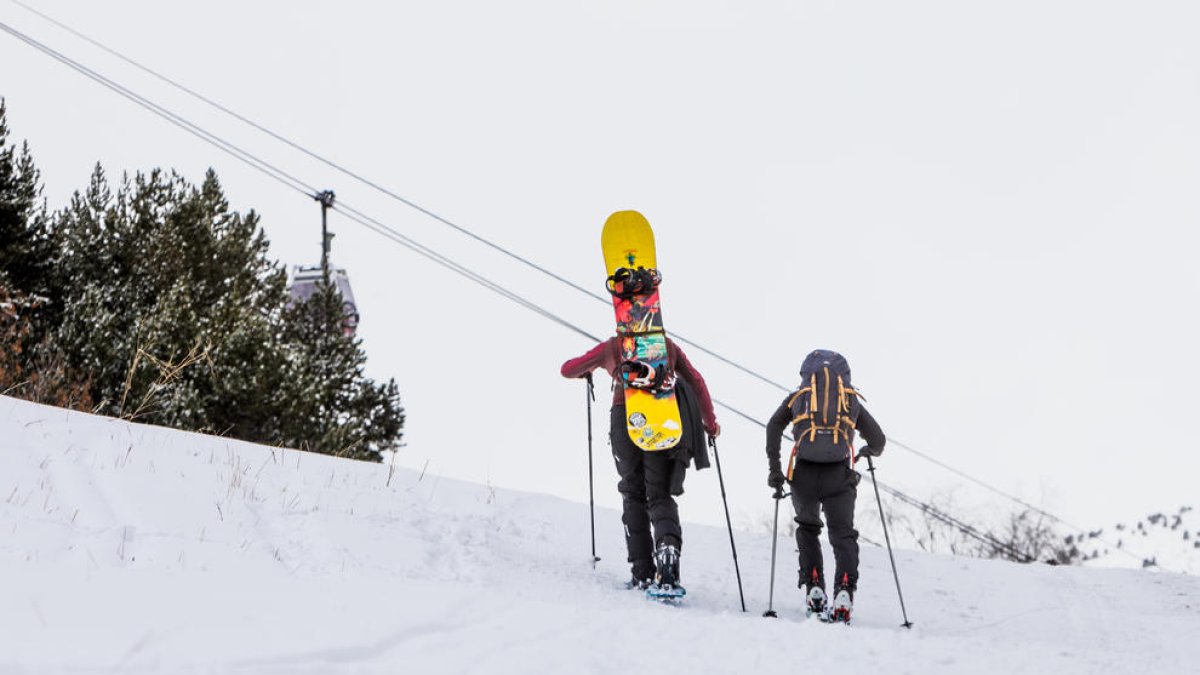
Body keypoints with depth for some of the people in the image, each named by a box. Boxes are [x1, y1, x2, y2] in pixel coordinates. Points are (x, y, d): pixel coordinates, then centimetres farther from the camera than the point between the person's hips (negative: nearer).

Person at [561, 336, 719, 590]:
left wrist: (585, 371, 47)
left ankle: (642, 573, 2)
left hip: (626, 419, -1)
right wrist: (710, 423, 24)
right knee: (660, 495, 5)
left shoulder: (612, 347, 16)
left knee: (634, 495, 11)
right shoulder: (668, 345, 19)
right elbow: (696, 382, 15)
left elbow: (568, 370, 24)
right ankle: (668, 544, -28)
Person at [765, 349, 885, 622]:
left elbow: (773, 428, 6)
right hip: (840, 474, 0)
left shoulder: (797, 397, 21)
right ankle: (844, 591, -20)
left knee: (807, 528, 22)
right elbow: (878, 440, 25)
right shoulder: (852, 400, 23)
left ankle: (813, 589, 9)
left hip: (804, 473, 0)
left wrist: (775, 470, 5)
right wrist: (867, 452, 47)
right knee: (843, 534, 3)